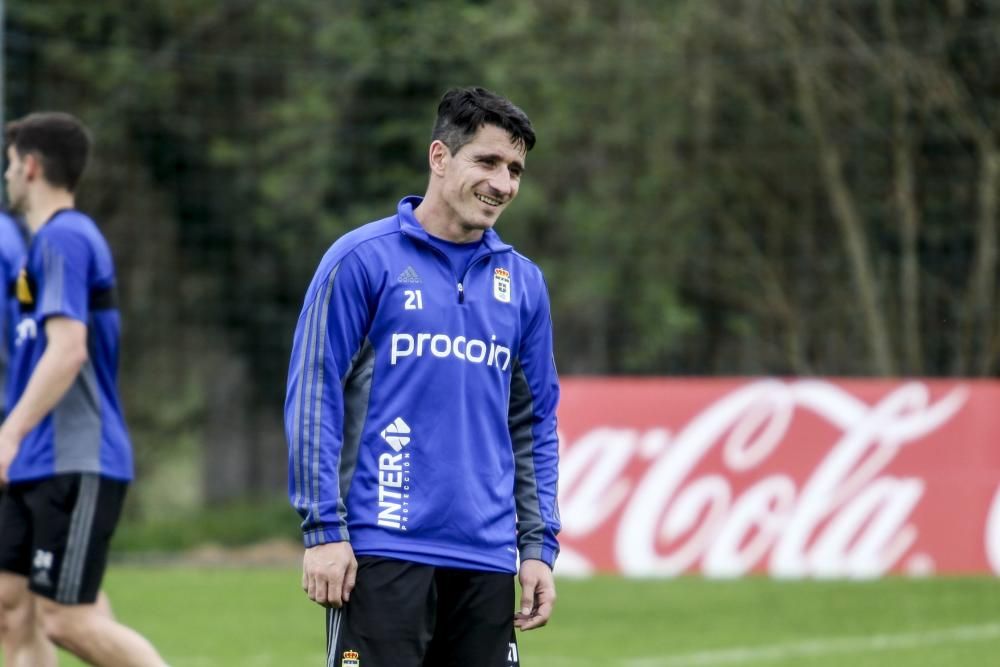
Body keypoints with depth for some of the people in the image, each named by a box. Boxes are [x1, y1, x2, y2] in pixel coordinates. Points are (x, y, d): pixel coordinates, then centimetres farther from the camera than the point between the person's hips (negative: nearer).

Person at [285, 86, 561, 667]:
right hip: (384, 550, -5)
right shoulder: (362, 260, -2)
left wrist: (540, 546, 9)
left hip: (486, 557, 5)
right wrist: (323, 529, -10)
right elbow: (313, 396, -4)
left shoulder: (523, 282, 13)